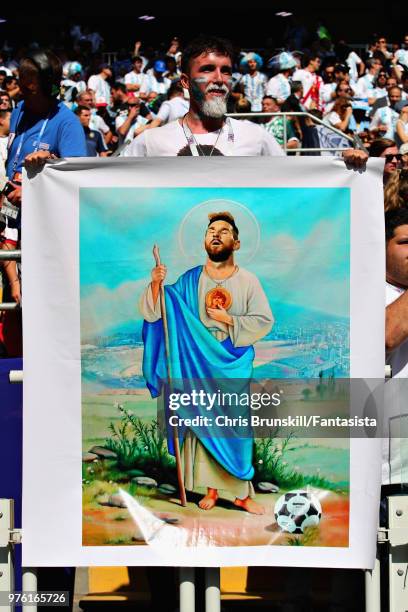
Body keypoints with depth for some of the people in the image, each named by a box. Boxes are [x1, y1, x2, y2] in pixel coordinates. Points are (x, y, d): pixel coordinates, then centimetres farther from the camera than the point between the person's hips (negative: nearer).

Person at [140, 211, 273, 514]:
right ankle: (211, 488, 17)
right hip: (198, 363, 1)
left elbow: (265, 321, -4)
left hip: (234, 364, -1)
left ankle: (242, 492, 11)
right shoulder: (190, 280, 1)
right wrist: (156, 284, -19)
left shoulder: (248, 281, -2)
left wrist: (229, 320, -15)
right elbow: (154, 313, -2)